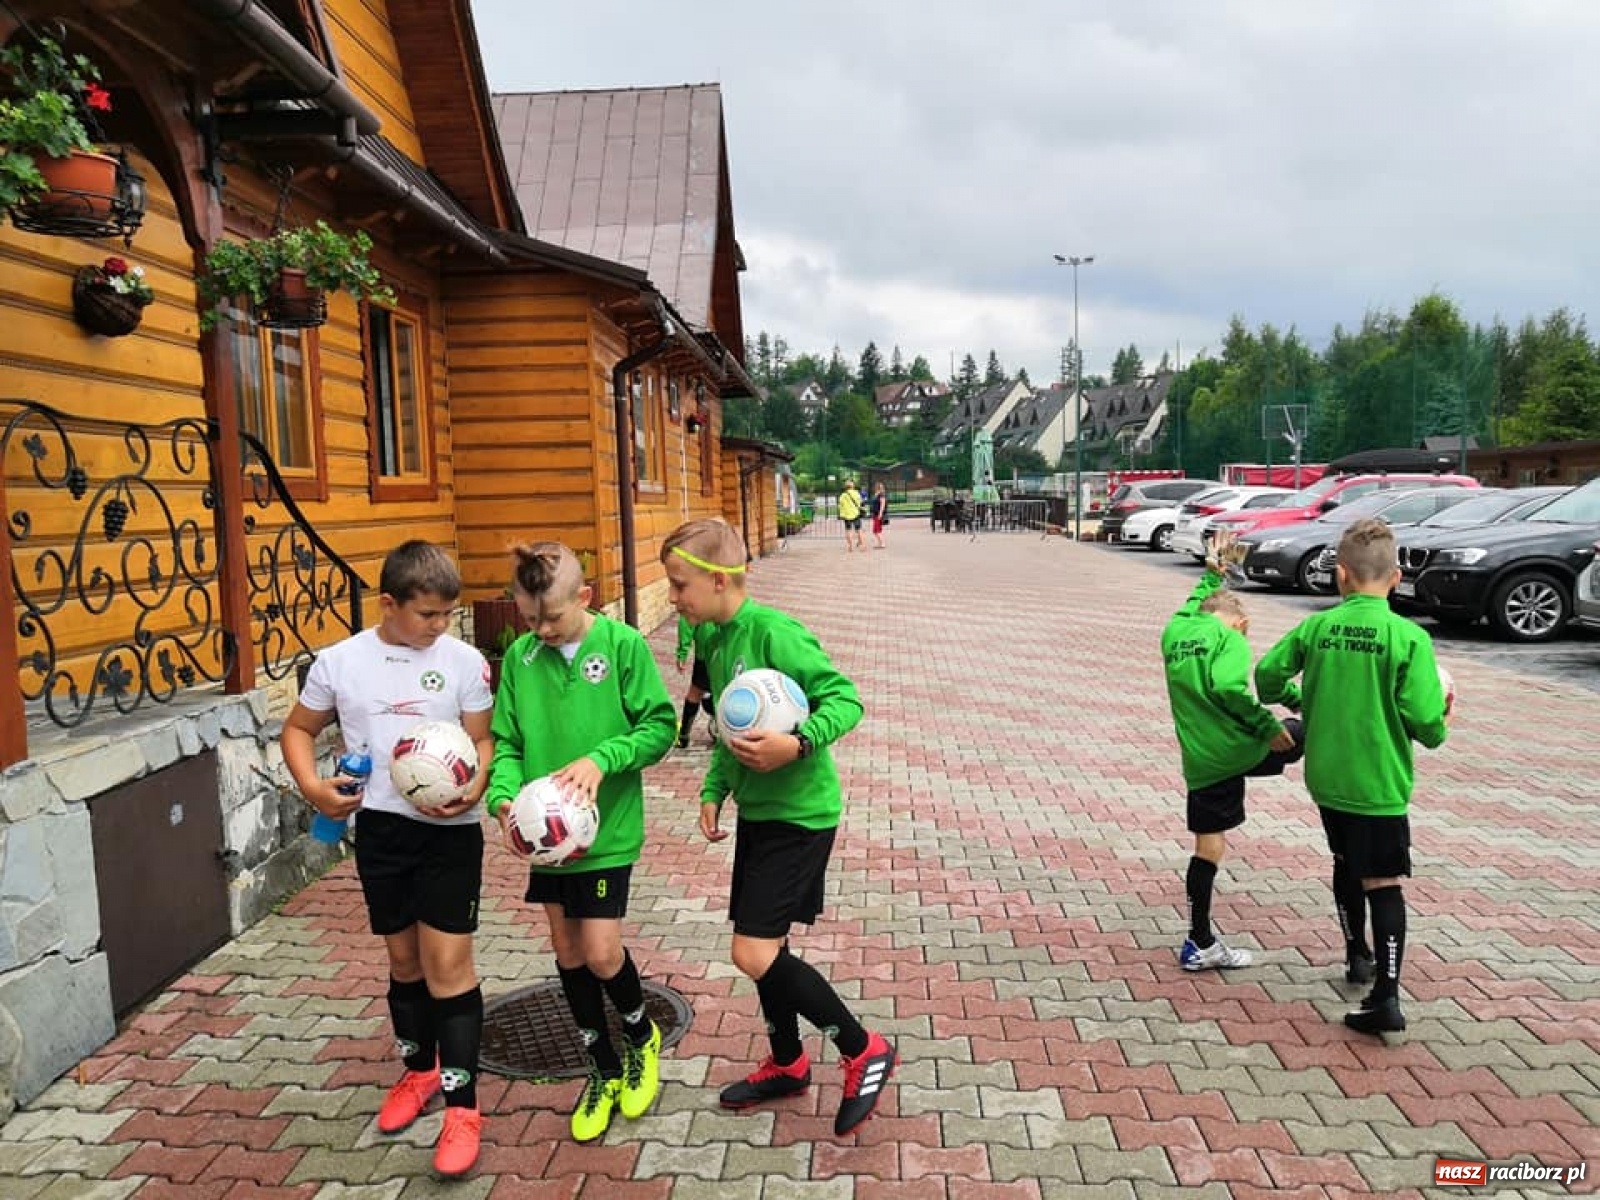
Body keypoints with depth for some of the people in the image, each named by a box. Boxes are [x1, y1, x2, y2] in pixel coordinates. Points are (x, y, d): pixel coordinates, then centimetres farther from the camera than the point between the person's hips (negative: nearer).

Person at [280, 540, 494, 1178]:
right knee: (403, 960, 18)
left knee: (448, 962, -3)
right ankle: (419, 1070, 40)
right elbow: (298, 728, 10)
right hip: (379, 827, 3)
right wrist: (311, 786, -8)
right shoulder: (338, 662, -3)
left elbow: (482, 740, -4)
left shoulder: (464, 661, -9)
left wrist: (474, 788, -24)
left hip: (449, 829, -3)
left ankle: (462, 1105, 8)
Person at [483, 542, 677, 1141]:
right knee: (569, 954, 13)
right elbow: (506, 742, 3)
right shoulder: (521, 656, 0)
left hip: (607, 829, -4)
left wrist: (600, 759, -23)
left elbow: (659, 726, -9)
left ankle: (642, 1037, 30)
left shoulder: (622, 644, -11)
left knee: (600, 953, -4)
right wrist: (504, 798, -16)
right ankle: (605, 1072, 33)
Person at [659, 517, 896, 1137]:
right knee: (765, 948, 17)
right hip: (756, 809, 9)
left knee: (754, 954, -11)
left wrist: (798, 744, -36)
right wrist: (713, 790, 8)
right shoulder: (713, 638, 6)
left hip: (799, 812, -9)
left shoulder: (774, 632, -21)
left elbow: (845, 698, -22)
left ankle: (864, 1052, 8)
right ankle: (787, 1063, 38)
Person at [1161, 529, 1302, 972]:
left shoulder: (1175, 631, 12)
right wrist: (1267, 726, -15)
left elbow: (1193, 606, 36)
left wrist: (1212, 570, 44)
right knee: (1300, 732, 21)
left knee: (1208, 845, 11)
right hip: (1239, 749, -6)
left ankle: (1200, 944, 15)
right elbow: (1226, 688, -23)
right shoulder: (1229, 637, -6)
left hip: (1201, 761, 6)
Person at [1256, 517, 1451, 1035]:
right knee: (1383, 884, 3)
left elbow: (1267, 675, 0)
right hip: (1379, 784, -4)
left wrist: (1299, 698, 20)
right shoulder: (1409, 637, -15)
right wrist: (1439, 727, 5)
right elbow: (1424, 721, -18)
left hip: (1326, 778, 4)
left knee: (1346, 864, 24)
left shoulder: (1316, 627, -5)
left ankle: (1357, 956, 39)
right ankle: (1385, 995, -3)